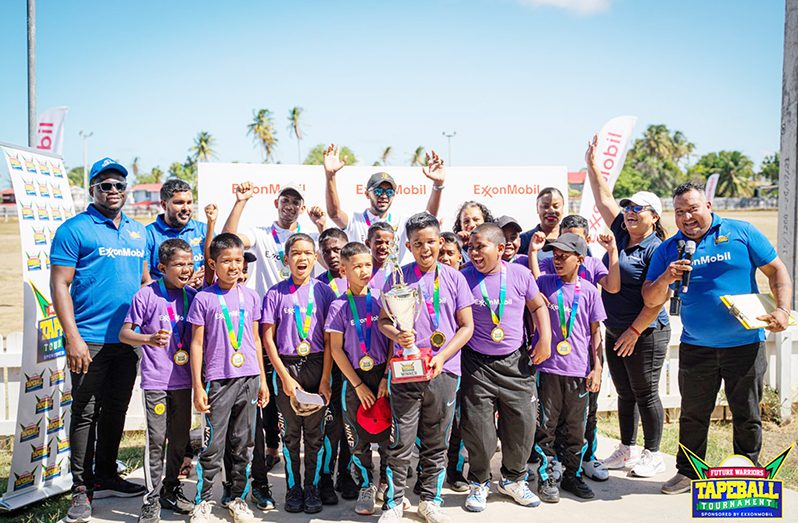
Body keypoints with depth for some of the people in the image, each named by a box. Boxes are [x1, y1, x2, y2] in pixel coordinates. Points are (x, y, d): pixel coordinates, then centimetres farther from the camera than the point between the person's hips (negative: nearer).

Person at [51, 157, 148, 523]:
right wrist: (73, 339, -15)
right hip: (90, 341, -5)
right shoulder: (74, 229, -5)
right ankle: (82, 487, 15)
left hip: (129, 339, 6)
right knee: (85, 413, 2)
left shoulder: (139, 232, 12)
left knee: (115, 410, 14)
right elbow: (60, 286, -9)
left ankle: (106, 478, 28)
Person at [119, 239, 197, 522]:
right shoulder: (146, 295, -8)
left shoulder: (192, 295, 5)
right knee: (156, 439, -2)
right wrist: (148, 339, -24)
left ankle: (171, 489, 30)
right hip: (155, 379, -4)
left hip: (183, 379, 5)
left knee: (180, 438, 13)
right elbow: (124, 333, -7)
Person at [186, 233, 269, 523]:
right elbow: (197, 344, -1)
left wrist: (262, 380, 11)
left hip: (249, 379, 3)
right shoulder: (203, 299, -3)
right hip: (218, 380, -3)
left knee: (243, 444, 10)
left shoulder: (250, 297, 8)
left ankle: (238, 498, 23)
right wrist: (198, 386, -5)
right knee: (213, 445, 1)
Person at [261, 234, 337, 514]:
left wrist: (325, 380, -7)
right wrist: (285, 377, -6)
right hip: (286, 367, 0)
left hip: (317, 366, 0)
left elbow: (329, 340, -1)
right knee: (290, 433, 8)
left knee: (315, 433, 6)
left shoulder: (324, 292, 1)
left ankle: (312, 488, 21)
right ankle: (293, 488, 22)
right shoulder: (276, 293, 0)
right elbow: (268, 339, 0)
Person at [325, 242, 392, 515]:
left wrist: (387, 377, -6)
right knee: (359, 439, 8)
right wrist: (358, 385, -5)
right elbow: (336, 349, -2)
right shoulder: (339, 306, -2)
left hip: (383, 375, 0)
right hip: (354, 379, 0)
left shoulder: (381, 298, 0)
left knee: (388, 435, 4)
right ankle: (366, 486, 27)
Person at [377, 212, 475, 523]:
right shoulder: (398, 277, 2)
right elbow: (383, 320, 7)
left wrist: (442, 357, -9)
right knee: (402, 442, 1)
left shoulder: (454, 278, 3)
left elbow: (467, 326, 3)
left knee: (436, 443, 11)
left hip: (444, 371, 1)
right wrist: (398, 335, -15)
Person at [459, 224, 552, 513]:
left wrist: (545, 340, 1)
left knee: (522, 423, 7)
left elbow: (538, 306, 10)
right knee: (477, 426, 1)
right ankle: (479, 483, 24)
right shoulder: (463, 278, -6)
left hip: (515, 361, 2)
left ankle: (513, 480, 30)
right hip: (477, 363, -1)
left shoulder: (520, 274, -3)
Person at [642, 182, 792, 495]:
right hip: (695, 347, 2)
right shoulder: (668, 249, 4)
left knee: (746, 415, 10)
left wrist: (782, 309, -12)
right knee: (693, 414, 11)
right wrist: (666, 278, -19)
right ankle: (688, 472, 25)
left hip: (745, 344, -2)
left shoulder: (741, 233, -1)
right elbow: (650, 300, 1)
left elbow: (776, 271, 2)